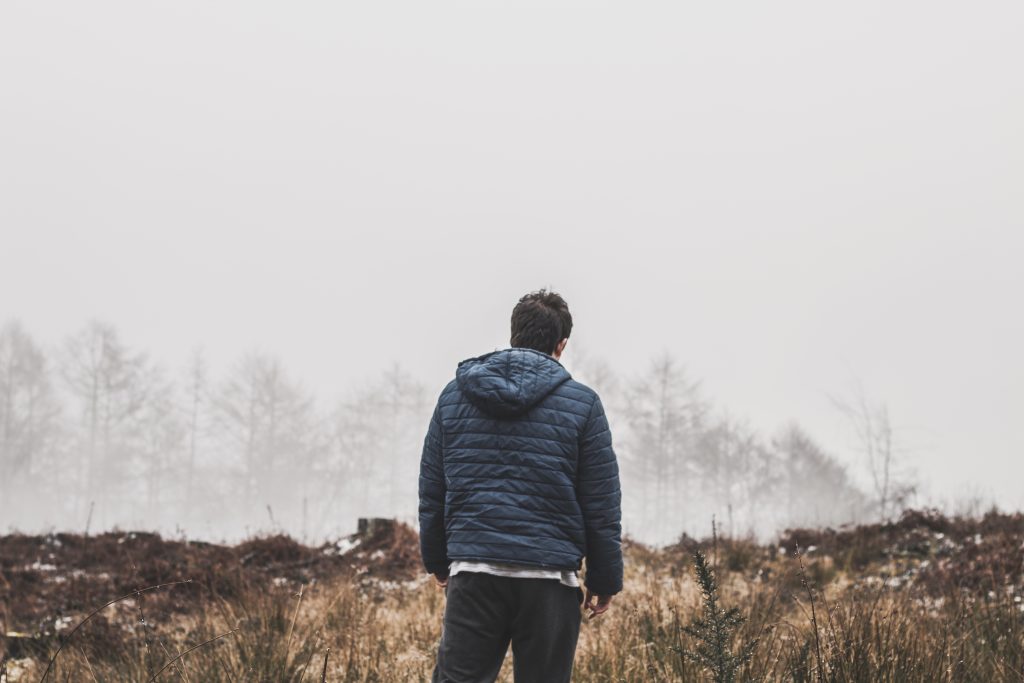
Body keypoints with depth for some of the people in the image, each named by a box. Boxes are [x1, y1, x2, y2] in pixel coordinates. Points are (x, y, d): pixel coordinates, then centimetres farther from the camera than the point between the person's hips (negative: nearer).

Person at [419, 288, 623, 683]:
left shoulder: (454, 395, 10)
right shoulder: (581, 403, 2)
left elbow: (431, 491, 13)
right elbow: (602, 505, 1)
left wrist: (437, 561, 24)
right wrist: (604, 578, 9)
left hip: (473, 572, 2)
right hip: (549, 576, -1)